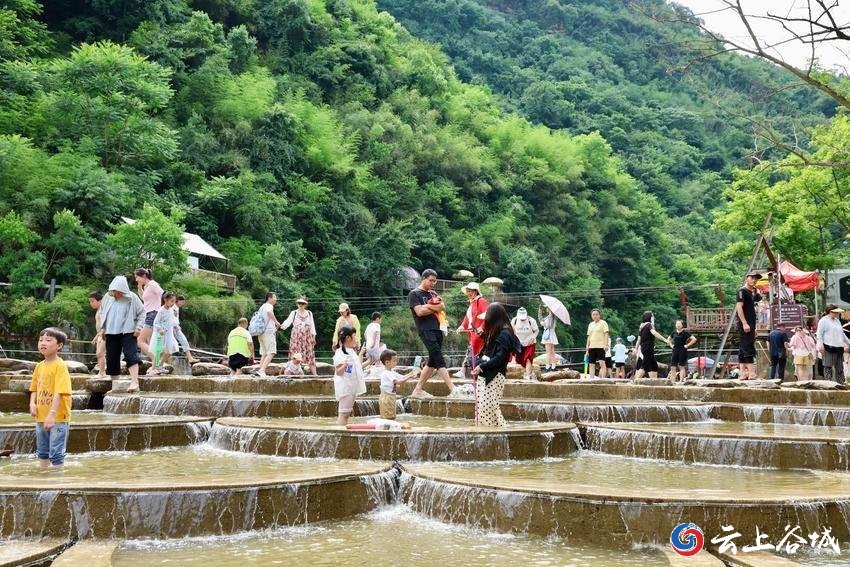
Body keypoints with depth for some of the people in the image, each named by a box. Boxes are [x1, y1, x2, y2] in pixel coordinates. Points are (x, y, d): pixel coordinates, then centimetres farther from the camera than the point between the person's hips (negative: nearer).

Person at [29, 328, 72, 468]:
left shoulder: (60, 366, -16)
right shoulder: (39, 366, 7)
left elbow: (59, 393, -23)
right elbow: (34, 389, 16)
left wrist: (52, 414, -30)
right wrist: (32, 403, -4)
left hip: (58, 418, -8)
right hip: (41, 417, 8)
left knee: (56, 454, -3)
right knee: (42, 452, 21)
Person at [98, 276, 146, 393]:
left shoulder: (132, 298, -7)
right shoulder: (107, 297, 4)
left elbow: (142, 313, 1)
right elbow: (102, 312, 18)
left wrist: (139, 327, -9)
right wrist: (102, 328, 11)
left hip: (128, 332, -4)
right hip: (111, 333, 5)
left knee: (131, 355, -18)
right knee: (112, 359, 6)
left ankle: (134, 382, -25)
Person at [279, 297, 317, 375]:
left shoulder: (309, 313, 14)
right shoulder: (294, 313, 5)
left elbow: (312, 325, 15)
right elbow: (288, 321, -11)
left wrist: (313, 336, 9)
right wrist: (283, 326, -31)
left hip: (307, 336, 2)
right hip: (296, 336, -2)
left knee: (310, 354, -1)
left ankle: (314, 373, 1)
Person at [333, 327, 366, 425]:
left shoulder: (352, 351, 14)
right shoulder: (340, 353, -14)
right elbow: (338, 372, -17)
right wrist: (344, 365, -37)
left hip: (352, 387, 10)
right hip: (345, 387, -10)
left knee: (347, 413, 12)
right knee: (343, 413, -12)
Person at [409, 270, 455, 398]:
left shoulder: (433, 294, 22)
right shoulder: (414, 294, 2)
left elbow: (443, 307, 5)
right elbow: (419, 311, -11)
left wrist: (427, 306, -8)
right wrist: (435, 308, 1)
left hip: (437, 329, 8)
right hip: (426, 330, -8)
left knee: (432, 361, 7)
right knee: (439, 360, -15)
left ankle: (418, 390, 14)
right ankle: (453, 389, -22)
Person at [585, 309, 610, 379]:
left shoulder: (603, 323, 1)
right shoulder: (590, 324, 19)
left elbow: (606, 334, -6)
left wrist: (606, 345, -18)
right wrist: (587, 347, 16)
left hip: (600, 346, -6)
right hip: (592, 347, 6)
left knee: (602, 363, -13)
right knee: (591, 364, 5)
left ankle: (603, 378, -15)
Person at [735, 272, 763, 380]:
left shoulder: (752, 293, 21)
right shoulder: (742, 291, -6)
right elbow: (739, 307, -16)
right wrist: (744, 323, -22)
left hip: (750, 325, 9)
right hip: (744, 324, -9)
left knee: (743, 350, 8)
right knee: (748, 347, -13)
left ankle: (743, 373, 9)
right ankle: (751, 373, -16)